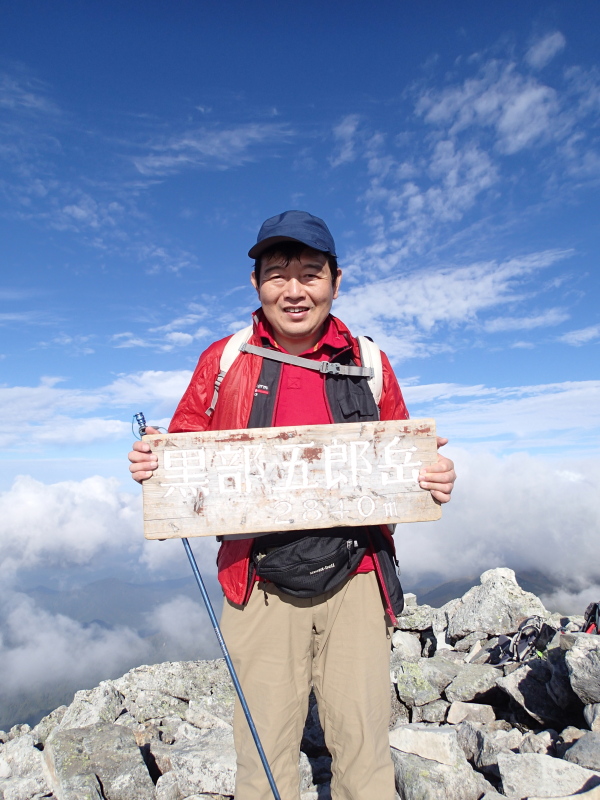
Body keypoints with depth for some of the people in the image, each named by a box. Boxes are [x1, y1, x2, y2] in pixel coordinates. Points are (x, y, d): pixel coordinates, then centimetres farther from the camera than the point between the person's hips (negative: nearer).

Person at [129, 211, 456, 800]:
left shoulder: (368, 363, 5)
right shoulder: (223, 361, 2)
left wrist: (433, 479, -9)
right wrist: (153, 464, -12)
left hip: (356, 582, 1)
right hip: (261, 587, 0)